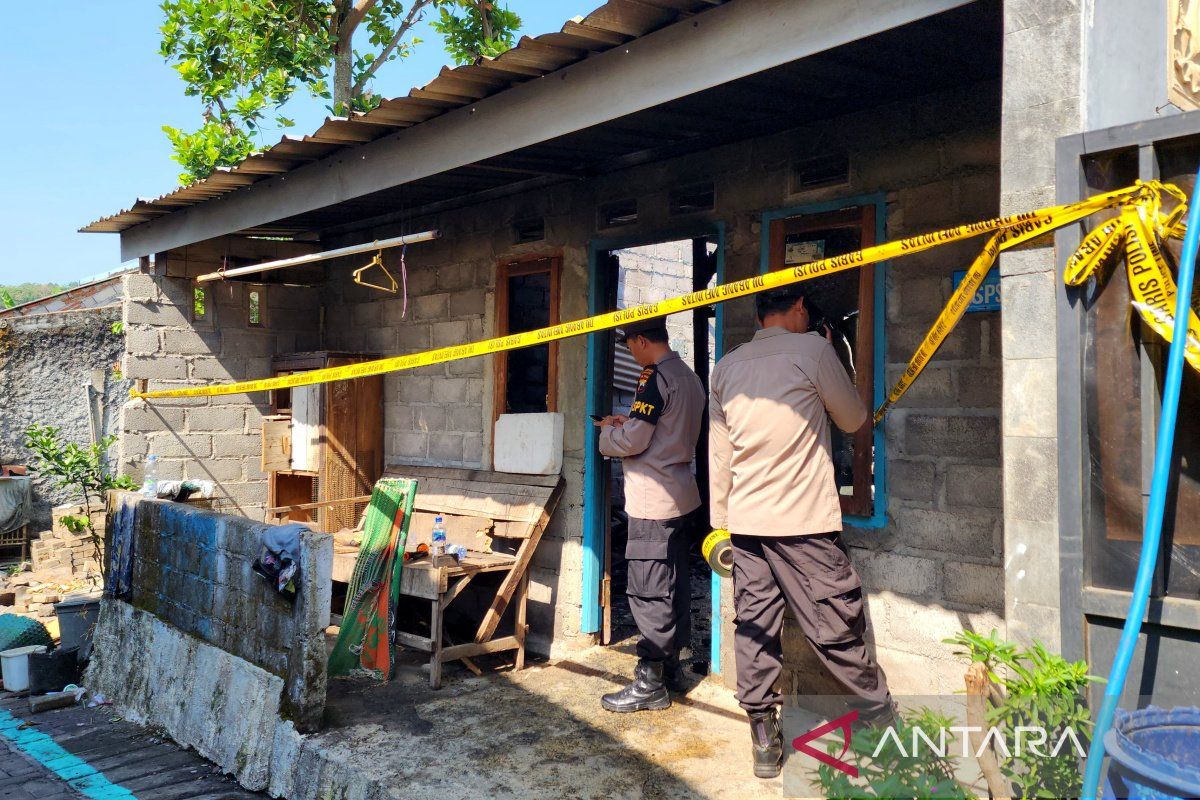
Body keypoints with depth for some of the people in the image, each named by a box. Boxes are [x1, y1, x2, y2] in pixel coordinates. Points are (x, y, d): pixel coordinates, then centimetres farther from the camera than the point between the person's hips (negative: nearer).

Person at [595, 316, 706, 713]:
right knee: (675, 587, 15)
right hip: (681, 497, 10)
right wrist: (627, 423, 15)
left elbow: (633, 441, -17)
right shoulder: (690, 377, 13)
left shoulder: (655, 377, -15)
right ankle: (670, 668, 25)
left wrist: (607, 432, 2)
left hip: (652, 501, -10)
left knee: (649, 592, -4)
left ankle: (650, 683, 2)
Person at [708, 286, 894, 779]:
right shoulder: (812, 349, -4)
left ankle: (763, 740, 13)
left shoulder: (726, 367, 9)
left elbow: (718, 455, 12)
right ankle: (884, 721, 19)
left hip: (744, 522, 5)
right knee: (836, 631, 4)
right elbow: (853, 420, 8)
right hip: (804, 522, -4)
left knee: (754, 629, 7)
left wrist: (719, 521, 18)